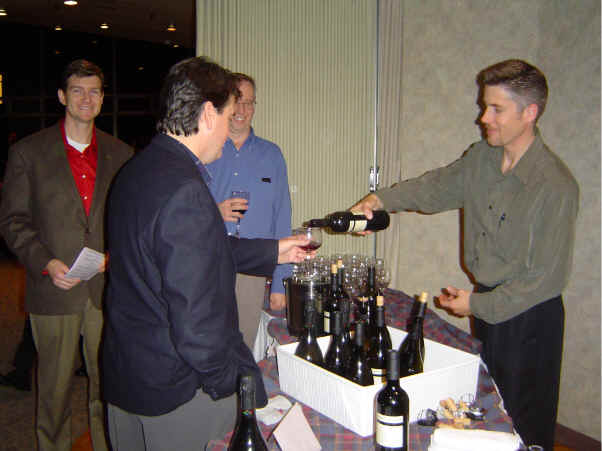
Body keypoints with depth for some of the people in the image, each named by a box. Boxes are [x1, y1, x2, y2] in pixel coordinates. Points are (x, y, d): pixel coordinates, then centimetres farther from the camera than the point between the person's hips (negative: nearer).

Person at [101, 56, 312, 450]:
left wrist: (272, 252, 18)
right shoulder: (185, 192, -28)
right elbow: (196, 321, -29)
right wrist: (232, 383, -13)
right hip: (177, 391, -9)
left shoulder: (137, 171, 3)